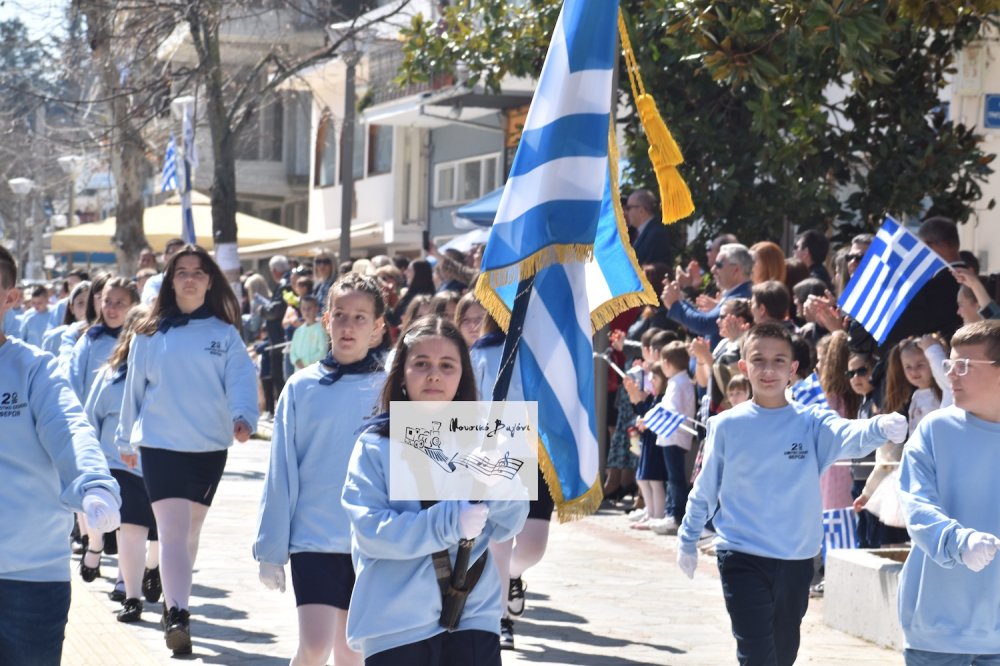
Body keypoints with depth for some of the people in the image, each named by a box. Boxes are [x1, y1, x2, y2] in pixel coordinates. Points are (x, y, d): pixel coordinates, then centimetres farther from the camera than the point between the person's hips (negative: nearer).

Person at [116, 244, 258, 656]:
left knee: (190, 532, 15)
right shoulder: (150, 335, 3)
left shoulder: (225, 334, 3)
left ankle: (175, 605, 31)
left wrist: (244, 416, -27)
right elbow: (134, 387, 10)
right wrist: (127, 438, 17)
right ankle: (177, 615, -22)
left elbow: (241, 378, -8)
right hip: (161, 444, -2)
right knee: (173, 530, -16)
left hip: (210, 446, 2)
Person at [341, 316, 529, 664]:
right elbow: (369, 529, -12)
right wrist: (447, 523, -22)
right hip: (396, 628, -2)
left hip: (473, 620, 2)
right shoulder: (376, 446, -2)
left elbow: (508, 525, 1)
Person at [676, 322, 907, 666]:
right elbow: (706, 489, 9)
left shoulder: (811, 422, -3)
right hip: (742, 556, -2)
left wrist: (881, 427, -46)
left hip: (796, 559, 2)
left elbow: (849, 435, -25)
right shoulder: (727, 426, -2)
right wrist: (688, 540, 16)